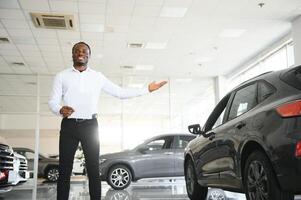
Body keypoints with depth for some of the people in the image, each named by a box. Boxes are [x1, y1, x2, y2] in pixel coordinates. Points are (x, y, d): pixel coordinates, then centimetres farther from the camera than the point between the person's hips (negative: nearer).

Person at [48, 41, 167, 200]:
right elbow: (53, 101, 3)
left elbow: (120, 92, 11)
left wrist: (147, 90, 5)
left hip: (90, 126, 1)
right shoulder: (61, 76, 9)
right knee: (64, 170, 0)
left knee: (93, 170, 2)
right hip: (69, 126, 0)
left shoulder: (98, 77, 11)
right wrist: (60, 109, -22)